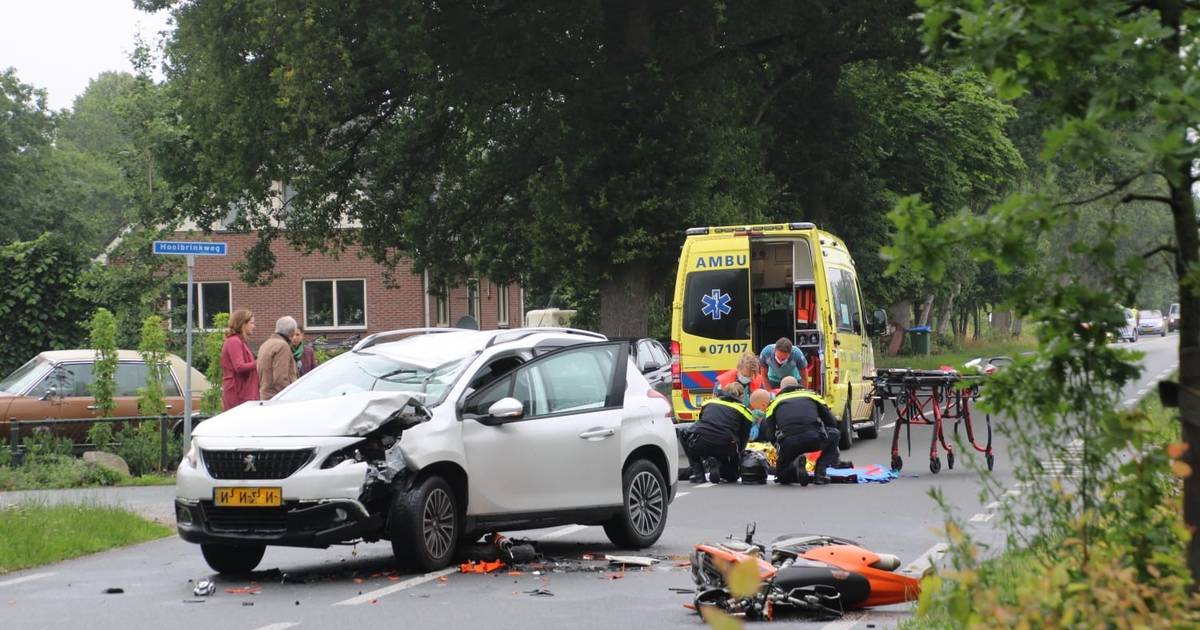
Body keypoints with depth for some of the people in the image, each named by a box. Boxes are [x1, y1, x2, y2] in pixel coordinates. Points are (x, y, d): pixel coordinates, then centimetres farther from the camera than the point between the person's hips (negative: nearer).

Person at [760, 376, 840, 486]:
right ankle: (820, 471, 12)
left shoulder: (775, 402, 26)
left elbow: (769, 433, 18)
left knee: (782, 476, 26)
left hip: (788, 443, 1)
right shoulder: (811, 395, 27)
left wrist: (780, 450, 34)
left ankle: (794, 467, -11)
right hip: (814, 439, -1)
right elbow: (832, 422, 26)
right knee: (834, 435, 33)